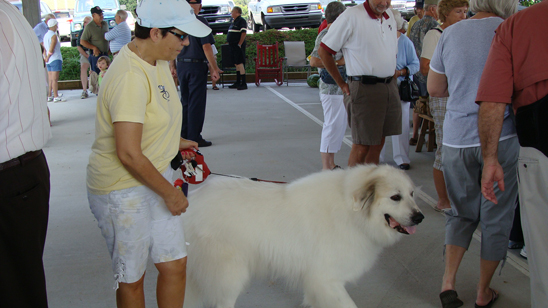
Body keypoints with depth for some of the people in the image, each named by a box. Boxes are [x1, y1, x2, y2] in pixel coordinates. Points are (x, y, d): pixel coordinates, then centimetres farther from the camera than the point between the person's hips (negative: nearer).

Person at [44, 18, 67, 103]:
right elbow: (51, 50, -18)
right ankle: (56, 97, -10)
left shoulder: (46, 35, 14)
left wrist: (46, 58, 13)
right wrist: (47, 58, -6)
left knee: (50, 79, 10)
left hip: (49, 61, 8)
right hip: (55, 59, -8)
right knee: (55, 79, -9)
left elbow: (45, 49, 16)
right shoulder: (53, 36, -12)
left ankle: (50, 96, 11)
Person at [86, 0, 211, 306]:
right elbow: (129, 154, -27)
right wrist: (169, 192, -16)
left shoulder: (159, 62, 4)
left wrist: (174, 142, 11)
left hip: (157, 175, 8)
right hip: (123, 190, -8)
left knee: (175, 264, 13)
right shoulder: (130, 77, -26)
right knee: (131, 278, 10)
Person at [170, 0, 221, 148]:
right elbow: (206, 47, -15)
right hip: (197, 65, -6)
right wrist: (214, 69, -10)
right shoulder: (200, 21, -10)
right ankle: (194, 138, 1)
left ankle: (184, 135, 23)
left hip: (181, 65, 6)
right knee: (196, 103, -1)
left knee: (184, 101, 16)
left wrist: (173, 66, 21)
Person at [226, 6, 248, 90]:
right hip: (233, 46, 10)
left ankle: (244, 84, -12)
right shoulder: (234, 22, 19)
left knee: (239, 63, -13)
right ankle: (238, 83, 18)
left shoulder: (241, 21, -10)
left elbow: (244, 33, -18)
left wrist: (239, 44, -21)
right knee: (236, 64, 12)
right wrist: (228, 42, 18)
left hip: (238, 46, -10)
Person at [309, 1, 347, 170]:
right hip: (331, 88, -10)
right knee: (332, 126, -6)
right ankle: (326, 167, 1)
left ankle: (331, 164, 22)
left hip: (340, 88, 10)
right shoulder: (325, 35, -14)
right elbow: (314, 61, -24)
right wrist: (338, 62, -20)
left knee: (339, 125, 14)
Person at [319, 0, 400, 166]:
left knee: (378, 143, 12)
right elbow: (323, 51, -7)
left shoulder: (390, 15, 11)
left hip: (390, 88, 7)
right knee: (362, 145, -3)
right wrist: (342, 84, -5)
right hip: (364, 88, -7)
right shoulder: (352, 16, -10)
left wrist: (393, 74, 15)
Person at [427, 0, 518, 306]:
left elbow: (434, 88, 11)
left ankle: (449, 281, 7)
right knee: (496, 216, 11)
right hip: (500, 137, -3)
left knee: (461, 212, 18)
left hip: (457, 139, 3)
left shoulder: (452, 33, 4)